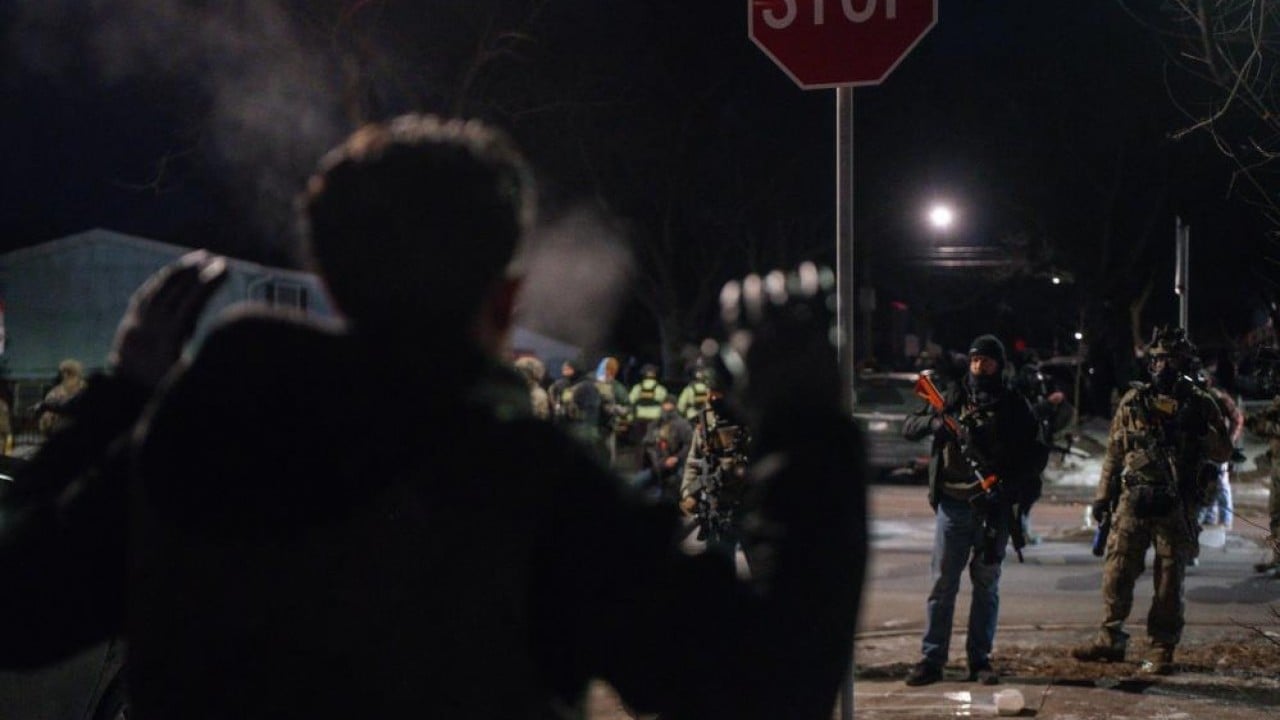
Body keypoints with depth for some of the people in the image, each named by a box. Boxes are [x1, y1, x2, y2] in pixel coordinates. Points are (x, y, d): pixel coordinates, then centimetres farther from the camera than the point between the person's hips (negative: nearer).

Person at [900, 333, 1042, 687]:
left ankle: (980, 659, 12)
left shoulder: (1014, 406, 6)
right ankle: (931, 659, 1)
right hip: (953, 504, 0)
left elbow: (1032, 456, 3)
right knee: (942, 583, -1)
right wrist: (934, 422, -16)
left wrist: (1021, 499, -12)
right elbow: (909, 427, 6)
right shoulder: (953, 397, 8)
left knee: (987, 585, 6)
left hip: (994, 508, 0)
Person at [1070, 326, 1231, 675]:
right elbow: (1113, 452, 13)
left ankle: (1161, 650, 9)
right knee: (1116, 572, 0)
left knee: (1170, 580, 2)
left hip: (1177, 508, -1)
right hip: (1133, 501, 1)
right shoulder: (1134, 401, 8)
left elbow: (1223, 452, 4)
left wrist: (1198, 430, -14)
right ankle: (1110, 639, 11)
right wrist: (1102, 496, 11)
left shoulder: (1200, 405, 5)